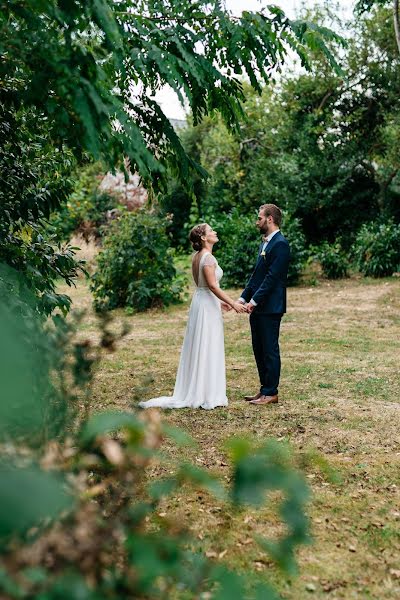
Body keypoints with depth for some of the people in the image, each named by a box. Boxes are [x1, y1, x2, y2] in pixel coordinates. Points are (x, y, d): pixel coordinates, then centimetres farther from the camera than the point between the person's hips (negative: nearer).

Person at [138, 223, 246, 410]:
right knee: (207, 350, -3)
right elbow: (212, 285, -22)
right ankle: (208, 396, 5)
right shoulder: (208, 257, -16)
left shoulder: (197, 256, 12)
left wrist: (219, 301, 23)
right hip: (208, 305, -9)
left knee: (198, 349, 13)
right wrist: (232, 303, -20)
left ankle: (192, 393, 19)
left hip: (200, 300, 9)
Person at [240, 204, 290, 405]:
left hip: (270, 307, -10)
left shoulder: (280, 244, -14)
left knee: (270, 350, -1)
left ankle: (271, 393, 8)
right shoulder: (265, 243, 17)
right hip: (258, 307, 10)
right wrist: (244, 297, 10)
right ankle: (264, 389, 24)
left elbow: (272, 277, -19)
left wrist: (254, 301, -17)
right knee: (259, 349, 14)